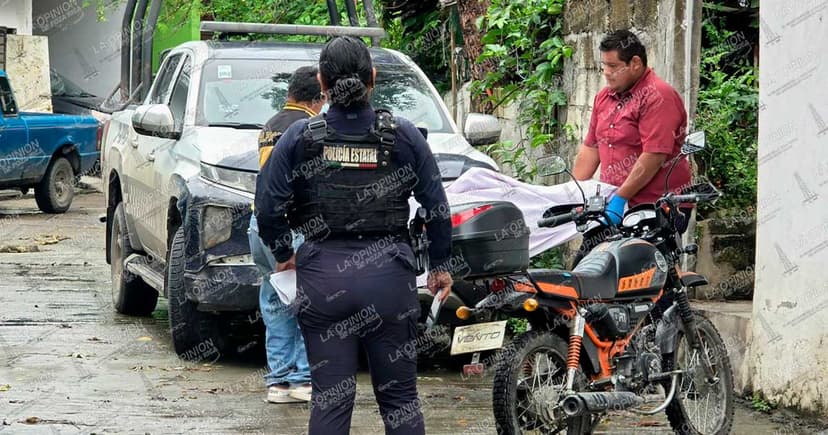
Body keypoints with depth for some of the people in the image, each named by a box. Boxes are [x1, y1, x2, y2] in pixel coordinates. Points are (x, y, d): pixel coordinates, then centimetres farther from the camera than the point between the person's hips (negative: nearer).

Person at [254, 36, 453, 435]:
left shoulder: (300, 137, -1)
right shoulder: (403, 135, 1)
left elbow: (268, 207, -2)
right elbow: (436, 207, 5)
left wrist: (283, 254, 16)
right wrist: (439, 264, 17)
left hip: (322, 275, 0)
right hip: (389, 274, 0)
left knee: (329, 400, 4)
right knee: (400, 397, 8)